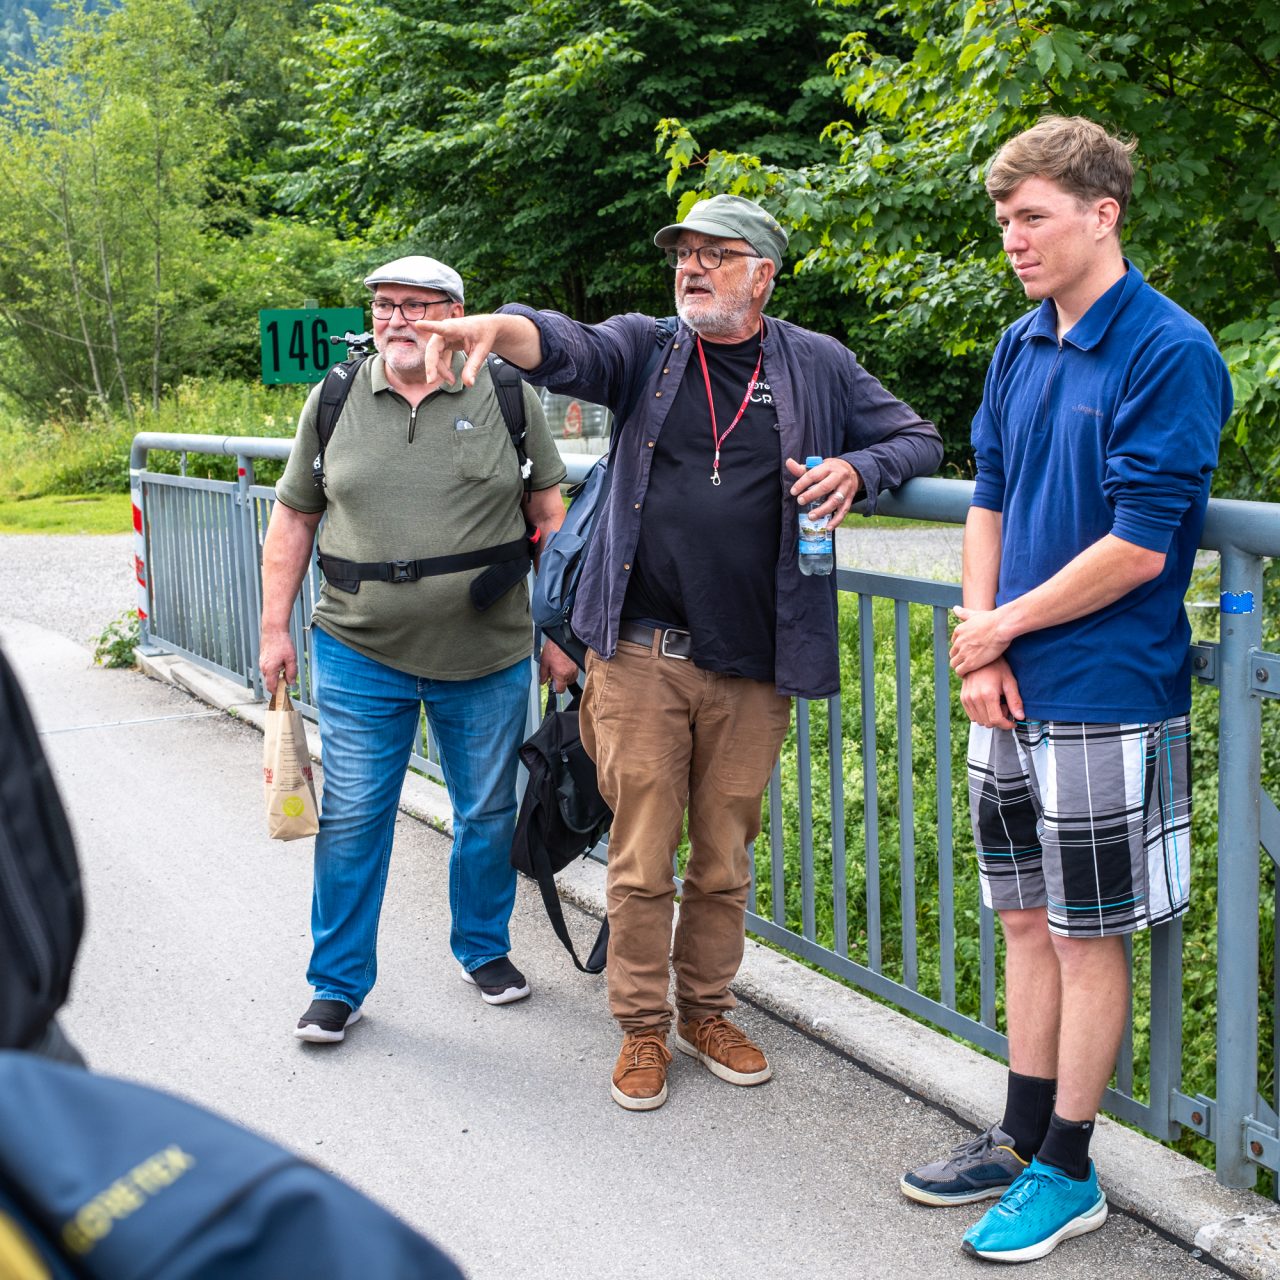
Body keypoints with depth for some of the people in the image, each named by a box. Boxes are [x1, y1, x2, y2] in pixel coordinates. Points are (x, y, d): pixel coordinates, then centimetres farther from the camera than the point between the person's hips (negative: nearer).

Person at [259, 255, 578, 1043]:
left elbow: (550, 518, 3)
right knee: (353, 819, 3)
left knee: (489, 813, 12)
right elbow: (294, 520, 9)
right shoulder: (334, 402, 4)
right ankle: (339, 984, 17)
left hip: (489, 656, 0)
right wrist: (276, 629, 5)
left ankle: (484, 948, 34)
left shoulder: (506, 398, -1)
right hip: (361, 654, 1)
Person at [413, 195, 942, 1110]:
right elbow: (567, 349, -14)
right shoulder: (647, 348, 6)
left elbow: (917, 438, 15)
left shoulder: (817, 366, 8)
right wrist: (498, 327, -37)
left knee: (725, 860, 12)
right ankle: (642, 1028, 21)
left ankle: (706, 1013, 32)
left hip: (753, 671, 1)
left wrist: (856, 470, -8)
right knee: (641, 857, 4)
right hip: (642, 657, -1)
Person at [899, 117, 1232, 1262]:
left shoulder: (1169, 352, -14)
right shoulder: (1020, 349, 9)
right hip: (1013, 694, 7)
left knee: (1086, 935, 4)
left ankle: (1067, 1174, 18)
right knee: (1028, 920, 16)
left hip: (1105, 700, -7)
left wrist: (1002, 626, -10)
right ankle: (1022, 1139, 30)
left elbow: (1139, 546, -18)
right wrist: (980, 653, 0)